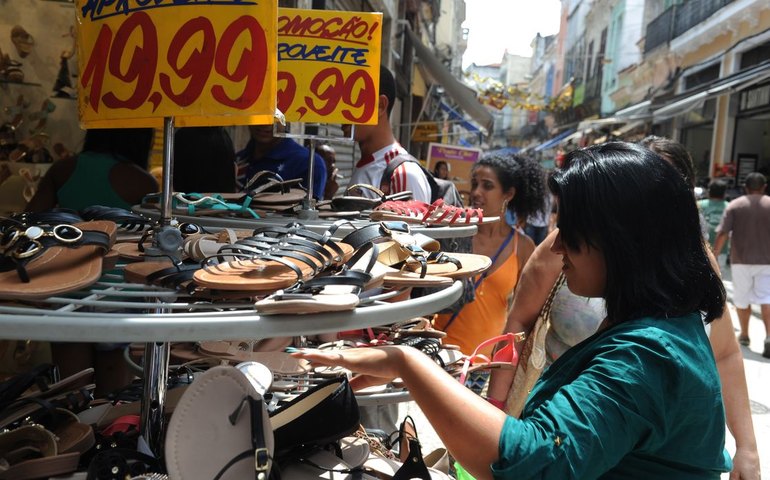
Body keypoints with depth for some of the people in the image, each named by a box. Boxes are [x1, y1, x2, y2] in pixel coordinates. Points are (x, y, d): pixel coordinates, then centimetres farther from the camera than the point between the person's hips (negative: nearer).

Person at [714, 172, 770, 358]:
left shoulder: (734, 205, -1)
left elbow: (722, 234, -9)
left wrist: (713, 257, -5)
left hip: (741, 259, 0)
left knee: (742, 298, 14)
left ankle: (744, 335, 25)